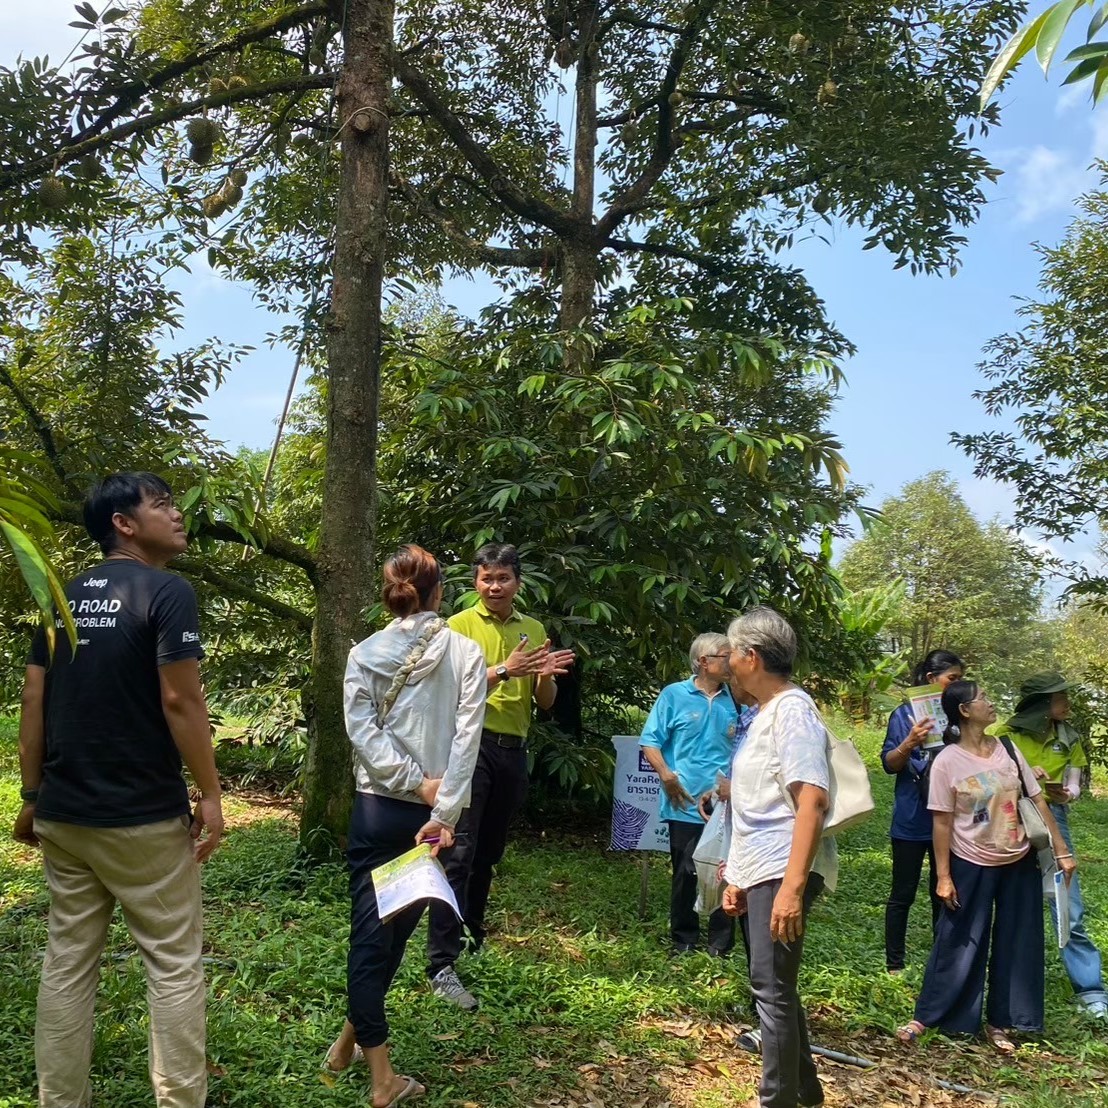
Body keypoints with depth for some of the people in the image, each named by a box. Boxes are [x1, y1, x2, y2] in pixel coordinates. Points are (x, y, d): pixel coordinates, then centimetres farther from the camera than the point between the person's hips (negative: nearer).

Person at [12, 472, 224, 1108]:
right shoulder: (168, 591, -12)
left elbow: (34, 702, 8)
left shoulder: (64, 596, 8)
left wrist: (33, 797, 14)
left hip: (63, 814, 7)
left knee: (67, 963, 15)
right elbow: (180, 702, -18)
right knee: (174, 965, 6)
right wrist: (211, 794, -10)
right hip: (144, 816, -6)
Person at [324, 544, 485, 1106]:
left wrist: (415, 783, -10)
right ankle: (350, 1039, 29)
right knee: (396, 928, 16)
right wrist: (442, 812, -13)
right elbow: (466, 739, -12)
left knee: (369, 931, 8)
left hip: (376, 807, 1)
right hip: (432, 813, 0)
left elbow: (361, 731, -10)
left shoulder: (364, 653, 0)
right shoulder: (466, 652, -4)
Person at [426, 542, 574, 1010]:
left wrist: (546, 676, -10)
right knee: (459, 852, -12)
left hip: (513, 751, 5)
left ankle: (472, 939, 31)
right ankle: (441, 965, -12)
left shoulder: (534, 630, 12)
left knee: (489, 853, 15)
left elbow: (545, 703, 11)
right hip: (471, 744, -5)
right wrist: (504, 670, -24)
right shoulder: (460, 626, -1)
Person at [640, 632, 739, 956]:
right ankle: (684, 941, 23)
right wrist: (666, 775, -16)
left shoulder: (736, 701, 5)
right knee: (685, 874, 8)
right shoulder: (674, 695, -3)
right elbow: (650, 742, -3)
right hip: (687, 805, -2)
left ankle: (721, 945, 20)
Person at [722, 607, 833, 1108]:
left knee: (771, 986, -4)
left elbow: (812, 801, -23)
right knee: (773, 984, 18)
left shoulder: (793, 710, -14)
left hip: (782, 872, -10)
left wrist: (792, 885, -29)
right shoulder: (765, 713, 16)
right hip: (761, 871, 10)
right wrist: (739, 875, 20)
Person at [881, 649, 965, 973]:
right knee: (903, 894, 5)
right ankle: (894, 964, 15)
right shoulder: (906, 714, -7)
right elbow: (889, 764, -9)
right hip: (912, 820, -4)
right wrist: (910, 743, -28)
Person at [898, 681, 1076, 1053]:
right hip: (972, 866, -4)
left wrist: (1062, 851, 2)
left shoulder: (1008, 750, -2)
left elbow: (1038, 802, 3)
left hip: (1019, 864, 4)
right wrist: (944, 877, -11)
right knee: (959, 945, 4)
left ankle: (999, 1022, 27)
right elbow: (942, 822, -12)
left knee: (1016, 946, 11)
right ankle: (926, 1017, 18)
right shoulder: (948, 761, -15)